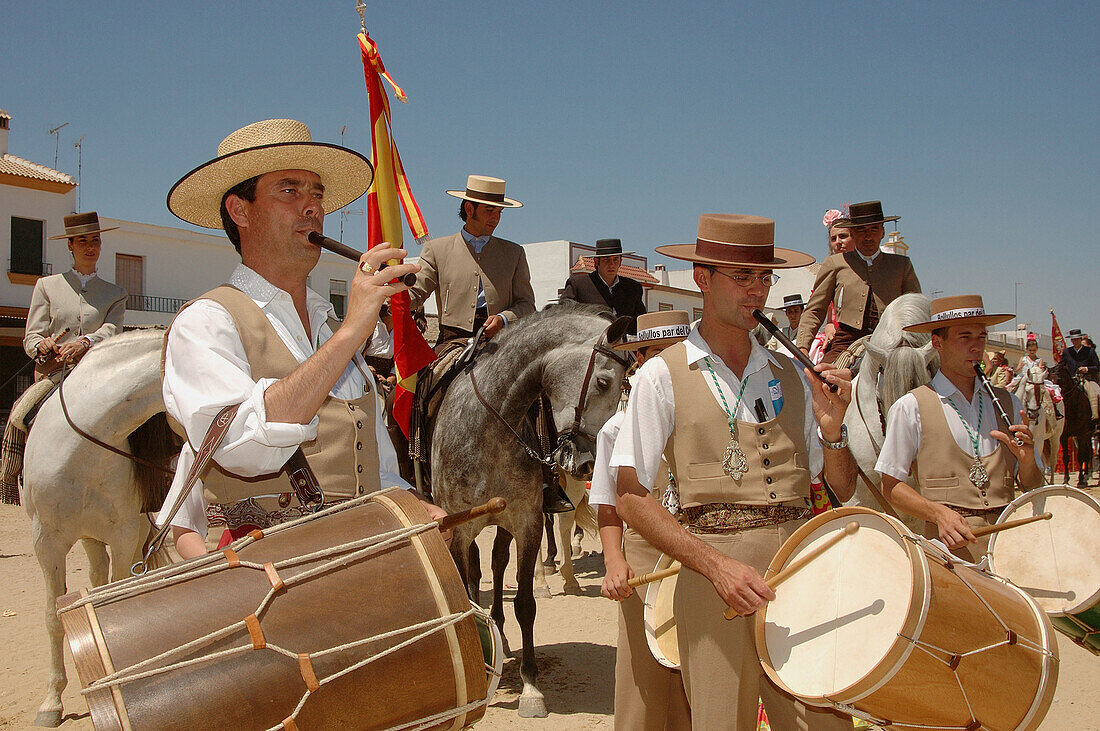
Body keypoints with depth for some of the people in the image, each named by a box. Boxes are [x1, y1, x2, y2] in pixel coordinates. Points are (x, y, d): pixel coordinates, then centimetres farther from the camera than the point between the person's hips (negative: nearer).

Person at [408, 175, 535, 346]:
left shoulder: (514, 253, 19)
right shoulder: (436, 249, 14)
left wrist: (504, 319, -5)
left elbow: (527, 305, 16)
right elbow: (414, 293, 8)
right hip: (453, 339, -1)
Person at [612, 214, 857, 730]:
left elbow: (843, 490, 14)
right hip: (712, 568, -3)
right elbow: (631, 499, -6)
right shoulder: (664, 375, 0)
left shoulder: (790, 374, 12)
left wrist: (832, 429, -6)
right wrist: (716, 565, -15)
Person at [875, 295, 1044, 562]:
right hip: (949, 548, -4)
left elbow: (1033, 488, 18)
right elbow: (890, 486, 0)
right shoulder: (910, 407, 1)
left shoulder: (1008, 404, 15)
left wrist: (1026, 460, -3)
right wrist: (939, 513, -15)